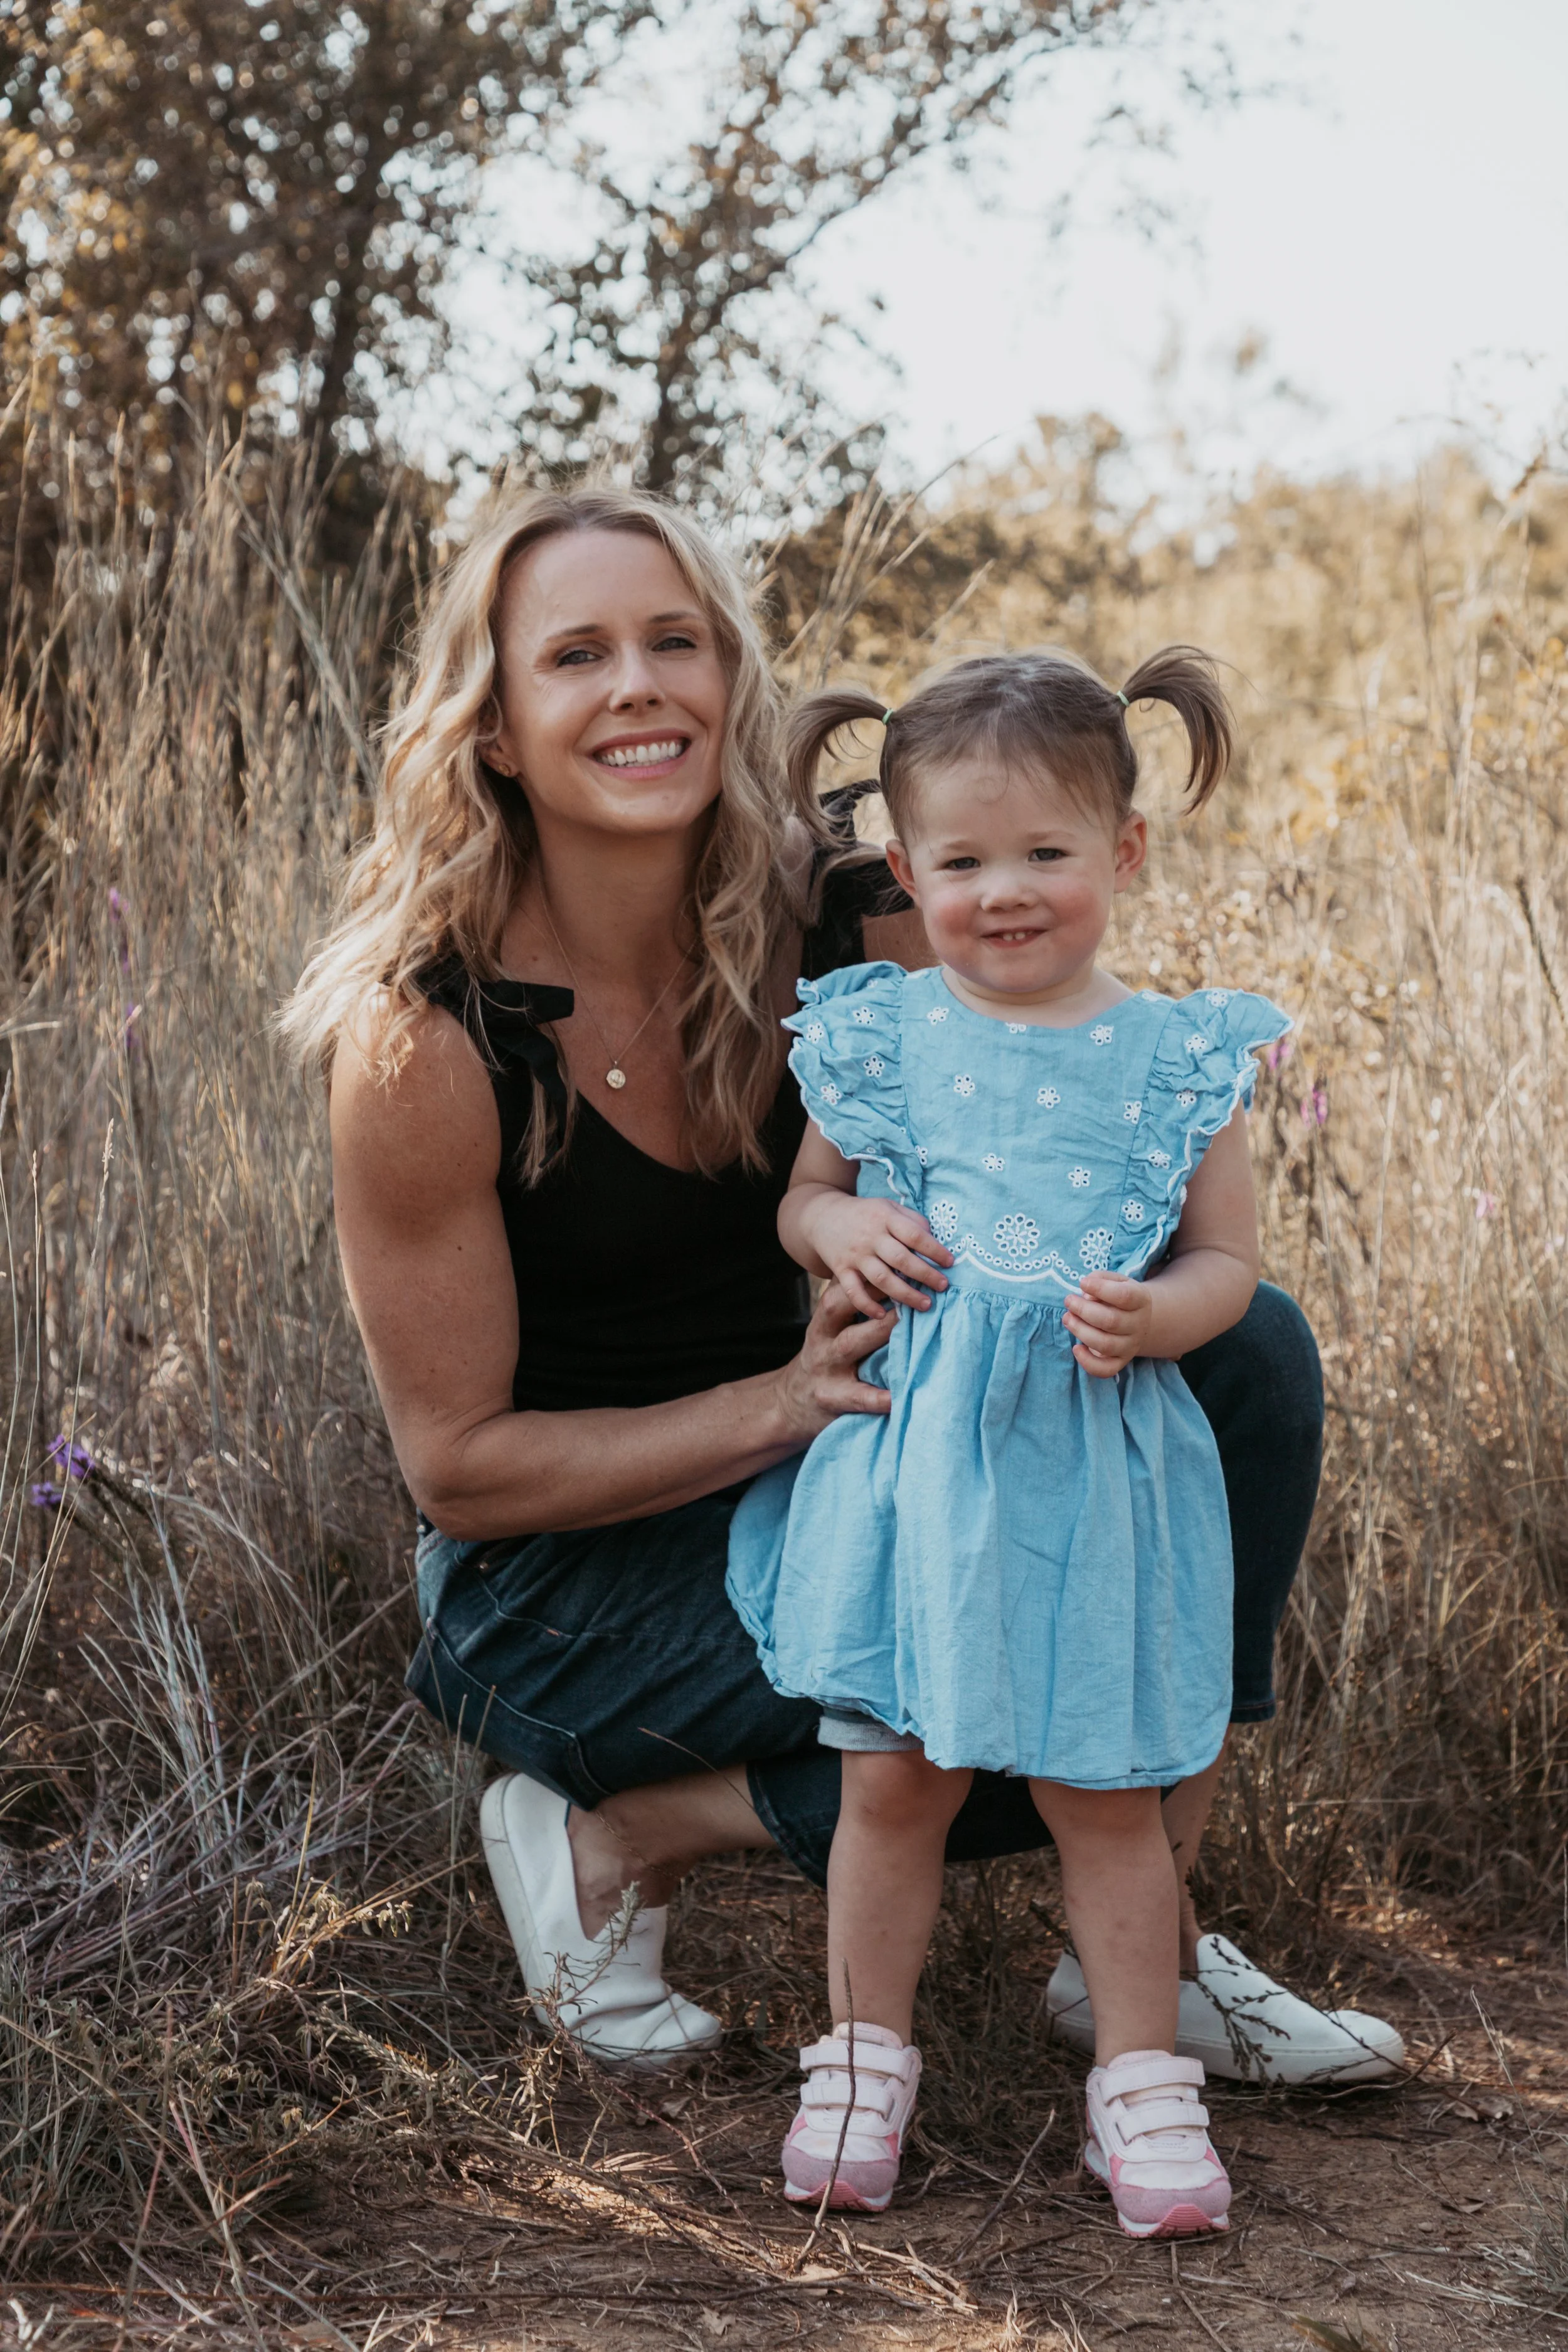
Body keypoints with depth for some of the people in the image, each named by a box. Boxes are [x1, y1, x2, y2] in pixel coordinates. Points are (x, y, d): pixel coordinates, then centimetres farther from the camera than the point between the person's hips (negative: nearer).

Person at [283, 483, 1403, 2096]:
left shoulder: (842, 923, -9)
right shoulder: (423, 1038, -21)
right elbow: (456, 1466, -16)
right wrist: (786, 1403, -27)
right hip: (568, 1574, -6)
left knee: (1248, 1350, -13)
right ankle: (612, 1838, -5)